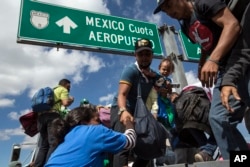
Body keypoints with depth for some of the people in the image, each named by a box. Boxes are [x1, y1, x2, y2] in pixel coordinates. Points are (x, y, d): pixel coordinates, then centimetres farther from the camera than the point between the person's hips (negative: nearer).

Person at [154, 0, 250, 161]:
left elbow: (233, 24, -17)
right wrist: (202, 65, 14)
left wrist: (213, 60, -28)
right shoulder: (185, 26, 18)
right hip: (223, 68, 9)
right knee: (218, 117, 1)